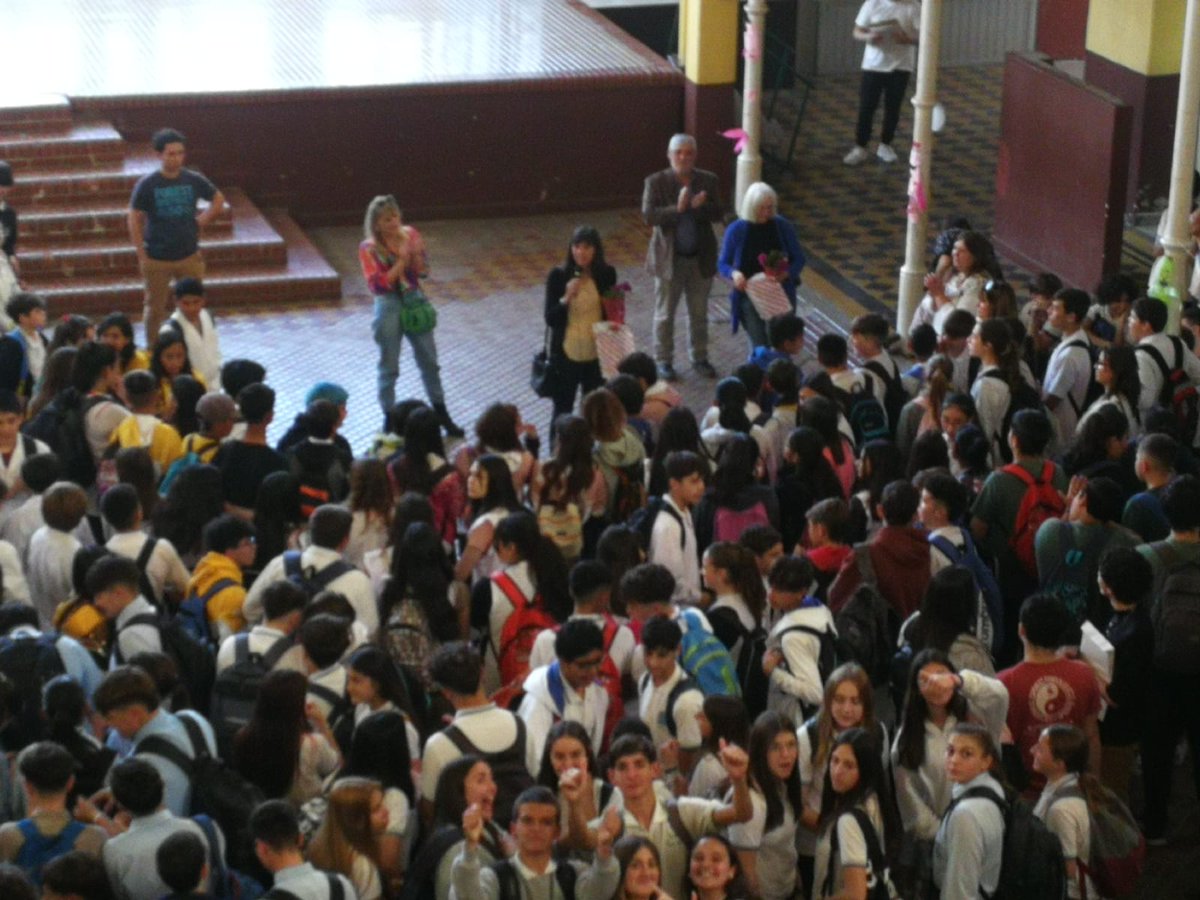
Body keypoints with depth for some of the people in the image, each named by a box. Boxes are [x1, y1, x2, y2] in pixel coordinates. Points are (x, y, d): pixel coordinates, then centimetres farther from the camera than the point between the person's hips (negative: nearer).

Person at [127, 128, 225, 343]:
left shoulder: (193, 180, -3)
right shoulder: (147, 184, -9)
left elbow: (218, 200, 14)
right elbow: (135, 220, -4)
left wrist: (202, 220, 2)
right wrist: (142, 255, -9)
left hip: (189, 255, 2)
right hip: (157, 259, -2)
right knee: (154, 309, 6)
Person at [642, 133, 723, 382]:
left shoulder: (709, 181, 1)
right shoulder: (656, 182, -6)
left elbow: (717, 214, -4)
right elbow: (648, 215, -15)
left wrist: (699, 207, -25)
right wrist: (677, 208, -28)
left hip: (701, 258, 2)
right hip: (669, 258, -2)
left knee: (699, 314, 13)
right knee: (665, 314, 7)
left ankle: (699, 358, 26)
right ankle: (664, 360, 18)